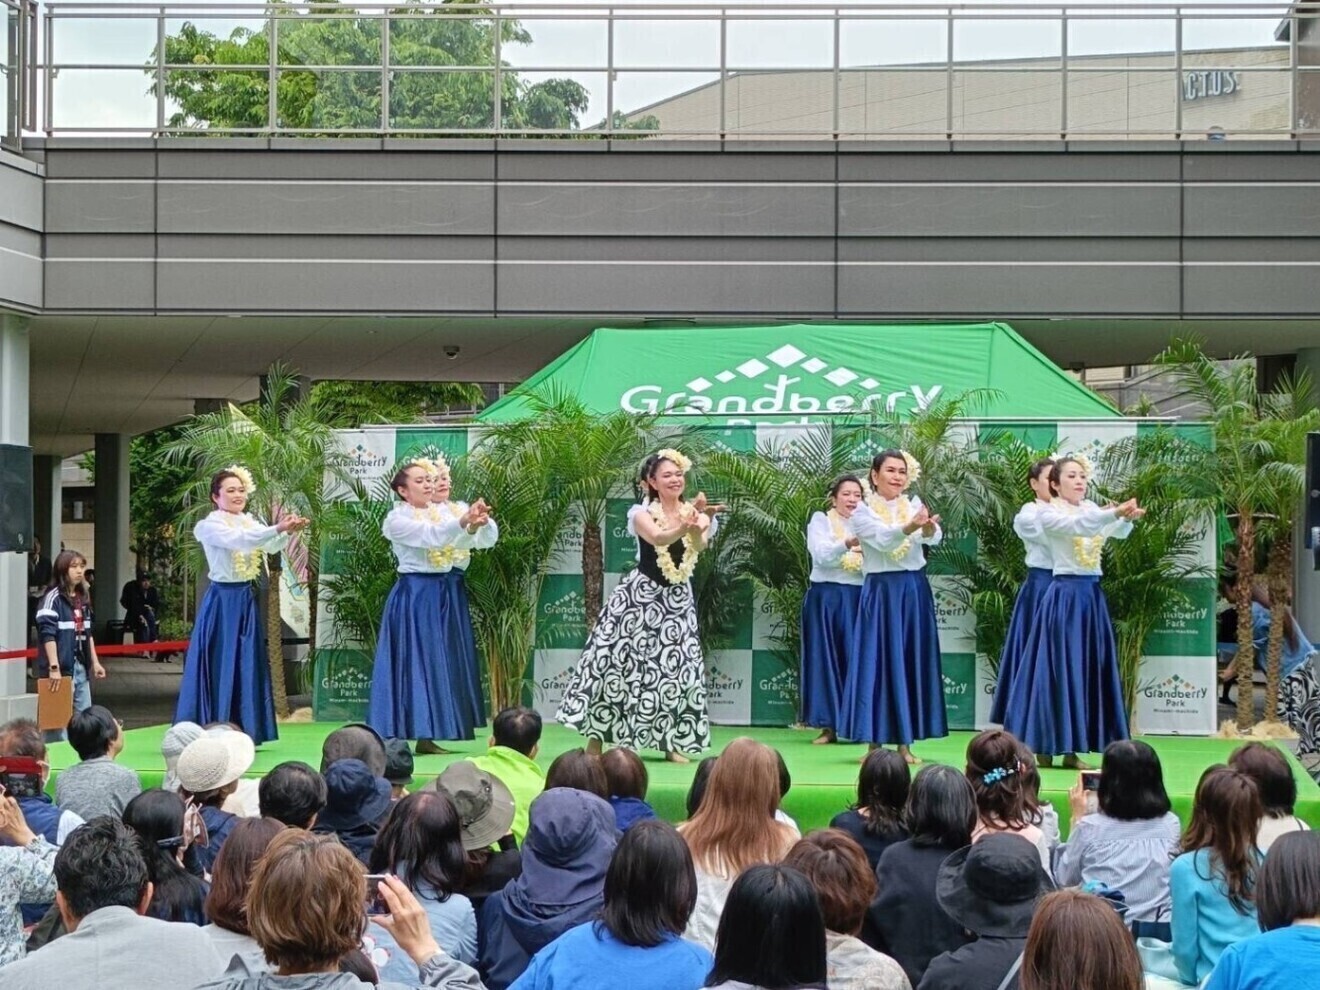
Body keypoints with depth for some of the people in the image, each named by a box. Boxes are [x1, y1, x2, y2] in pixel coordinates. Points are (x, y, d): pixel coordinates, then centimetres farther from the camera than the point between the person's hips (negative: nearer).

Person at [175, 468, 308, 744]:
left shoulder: (249, 523, 11)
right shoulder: (210, 526, -8)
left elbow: (271, 547, -6)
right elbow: (238, 541, -26)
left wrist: (289, 532, -28)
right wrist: (277, 528, -36)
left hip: (245, 599, 6)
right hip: (222, 601, -6)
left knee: (246, 666, 7)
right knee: (220, 666, -5)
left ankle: (243, 732, 13)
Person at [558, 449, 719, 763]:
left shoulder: (696, 514, -1)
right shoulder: (642, 514, -7)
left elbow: (699, 546, -22)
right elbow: (658, 537, -29)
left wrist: (697, 526, -45)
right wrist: (686, 525, -49)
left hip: (677, 599, 2)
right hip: (640, 594, -2)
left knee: (678, 667, -1)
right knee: (616, 659, -4)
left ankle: (671, 741, 10)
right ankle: (596, 736, 4)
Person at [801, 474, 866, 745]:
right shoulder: (820, 520, 5)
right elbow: (822, 555, -14)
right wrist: (847, 544, -32)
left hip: (858, 598, 2)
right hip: (826, 597, -2)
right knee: (826, 657, -2)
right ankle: (828, 725, 0)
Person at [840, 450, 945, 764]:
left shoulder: (914, 505, 6)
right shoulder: (863, 511, -3)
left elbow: (934, 537, -13)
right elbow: (883, 540, -22)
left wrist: (928, 527, -38)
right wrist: (910, 527, -42)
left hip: (914, 591, 3)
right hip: (881, 591, -3)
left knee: (912, 662, 4)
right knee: (878, 661, -2)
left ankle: (905, 743, 10)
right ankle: (874, 742, 3)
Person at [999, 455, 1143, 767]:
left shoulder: (1092, 509, 12)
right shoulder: (1048, 513, -5)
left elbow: (1118, 532, -4)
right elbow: (1077, 525, -25)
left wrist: (1128, 517, -27)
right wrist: (1115, 512, -39)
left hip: (1092, 594, 6)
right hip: (1065, 594, -6)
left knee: (1090, 667, 5)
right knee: (1059, 666, -5)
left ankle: (1071, 750, 10)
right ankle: (1044, 748, 2)